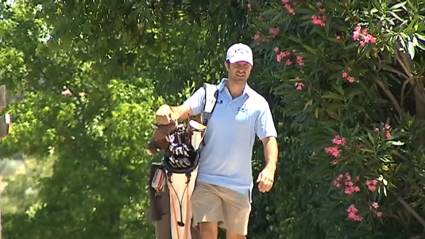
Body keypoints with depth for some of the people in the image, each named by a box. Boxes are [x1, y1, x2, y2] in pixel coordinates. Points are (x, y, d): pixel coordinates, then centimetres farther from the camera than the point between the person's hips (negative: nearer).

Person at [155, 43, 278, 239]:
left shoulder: (258, 103, 0)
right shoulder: (208, 94, 0)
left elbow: (269, 139, -3)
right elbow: (183, 111, -13)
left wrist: (270, 168, -21)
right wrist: (167, 111, -37)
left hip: (239, 183, 1)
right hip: (206, 179, -1)